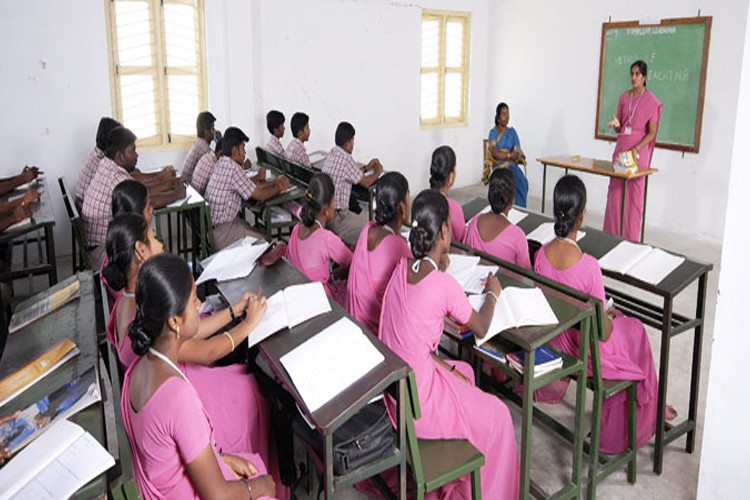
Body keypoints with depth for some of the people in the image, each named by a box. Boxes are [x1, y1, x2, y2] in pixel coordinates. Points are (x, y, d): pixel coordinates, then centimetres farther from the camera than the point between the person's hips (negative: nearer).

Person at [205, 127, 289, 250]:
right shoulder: (233, 168, -22)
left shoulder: (222, 164, 6)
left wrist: (275, 181, 16)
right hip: (223, 233, -9)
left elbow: (251, 187, 14)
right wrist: (280, 187, 0)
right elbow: (260, 196, -17)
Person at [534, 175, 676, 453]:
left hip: (552, 341, 5)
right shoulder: (588, 265, -32)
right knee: (635, 330, 25)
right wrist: (610, 316, 1)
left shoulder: (541, 254, -15)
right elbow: (603, 332, -22)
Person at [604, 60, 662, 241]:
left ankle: (630, 238, 4)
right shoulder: (624, 97, 10)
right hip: (621, 147, 5)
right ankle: (612, 234, 11)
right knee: (615, 191, 4)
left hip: (639, 150, -5)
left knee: (634, 193, -2)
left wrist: (636, 149, -19)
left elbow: (652, 133, -7)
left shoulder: (651, 100, -6)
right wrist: (616, 124, -8)